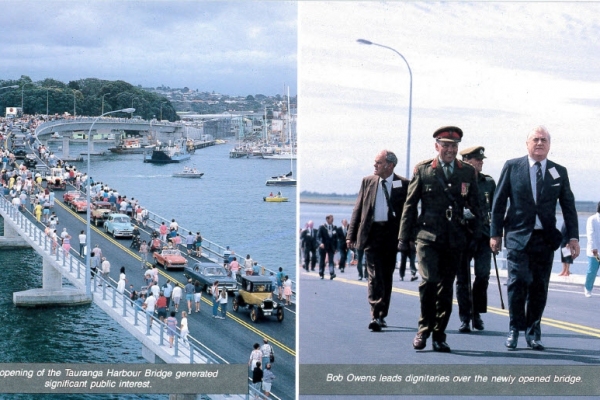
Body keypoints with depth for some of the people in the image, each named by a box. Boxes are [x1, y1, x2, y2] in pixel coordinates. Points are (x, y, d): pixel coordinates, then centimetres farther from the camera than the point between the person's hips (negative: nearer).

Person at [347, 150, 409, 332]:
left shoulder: (403, 184, 1)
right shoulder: (368, 182, 8)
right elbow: (358, 209, 9)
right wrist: (351, 235, 3)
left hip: (391, 234, 0)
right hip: (371, 233, 0)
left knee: (387, 276, 9)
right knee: (375, 276, -8)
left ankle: (382, 316, 19)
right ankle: (376, 316, -12)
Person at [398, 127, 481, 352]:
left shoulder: (468, 172, 9)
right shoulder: (423, 170, 4)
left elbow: (474, 206, 14)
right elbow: (410, 205, 7)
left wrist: (477, 236, 6)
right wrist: (404, 237, 4)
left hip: (455, 239, 2)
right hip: (428, 235, -2)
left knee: (446, 287, 5)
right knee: (429, 280, -17)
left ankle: (439, 335, 14)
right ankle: (424, 329, 0)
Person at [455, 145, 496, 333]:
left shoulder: (489, 182, 10)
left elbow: (495, 209, 14)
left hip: (483, 234, 2)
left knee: (483, 275, -6)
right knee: (462, 278, 2)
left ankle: (477, 313, 12)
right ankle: (465, 319, 9)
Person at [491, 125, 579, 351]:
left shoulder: (559, 172, 9)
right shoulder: (512, 167, 3)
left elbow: (568, 206, 10)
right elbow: (498, 202, 4)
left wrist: (573, 237, 2)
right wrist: (495, 233, 1)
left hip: (545, 238, 2)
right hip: (518, 236, -2)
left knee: (539, 287, 4)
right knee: (518, 282, -10)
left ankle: (533, 333, 14)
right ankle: (515, 330, 3)